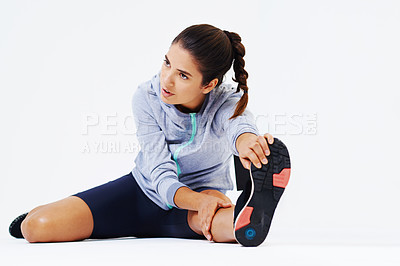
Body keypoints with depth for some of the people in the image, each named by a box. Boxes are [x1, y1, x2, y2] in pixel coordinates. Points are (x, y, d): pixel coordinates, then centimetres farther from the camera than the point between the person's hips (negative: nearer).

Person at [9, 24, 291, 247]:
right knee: (36, 228, -14)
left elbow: (239, 123, -47)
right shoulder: (147, 97, -17)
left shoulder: (227, 102, -20)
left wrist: (246, 141, -73)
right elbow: (161, 177, -23)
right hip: (146, 190, 2)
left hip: (201, 195, -2)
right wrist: (198, 200, -44)